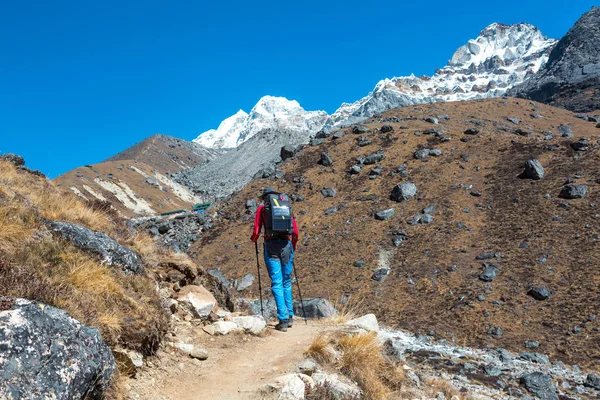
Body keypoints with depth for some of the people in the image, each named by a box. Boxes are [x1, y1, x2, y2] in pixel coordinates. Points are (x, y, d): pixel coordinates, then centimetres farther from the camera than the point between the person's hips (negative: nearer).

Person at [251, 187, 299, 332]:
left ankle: (283, 320, -4)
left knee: (277, 284, -1)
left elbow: (256, 231, 3)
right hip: (286, 244, 3)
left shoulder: (262, 207, 8)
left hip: (271, 245, -3)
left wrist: (254, 239, 25)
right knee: (287, 282, 15)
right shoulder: (287, 206, 15)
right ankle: (290, 317, 20)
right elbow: (295, 232, 12)